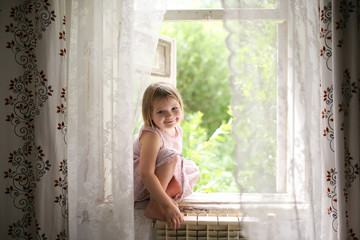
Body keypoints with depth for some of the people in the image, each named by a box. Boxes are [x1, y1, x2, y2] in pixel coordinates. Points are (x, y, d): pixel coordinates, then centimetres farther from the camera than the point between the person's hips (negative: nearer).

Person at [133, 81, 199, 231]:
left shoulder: (177, 130, -1)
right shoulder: (152, 136, -28)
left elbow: (178, 165, 12)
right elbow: (146, 174, -35)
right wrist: (168, 206, -39)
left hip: (155, 182, 9)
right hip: (137, 183, -9)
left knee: (193, 170, 0)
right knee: (170, 155, -29)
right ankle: (154, 206, -30)